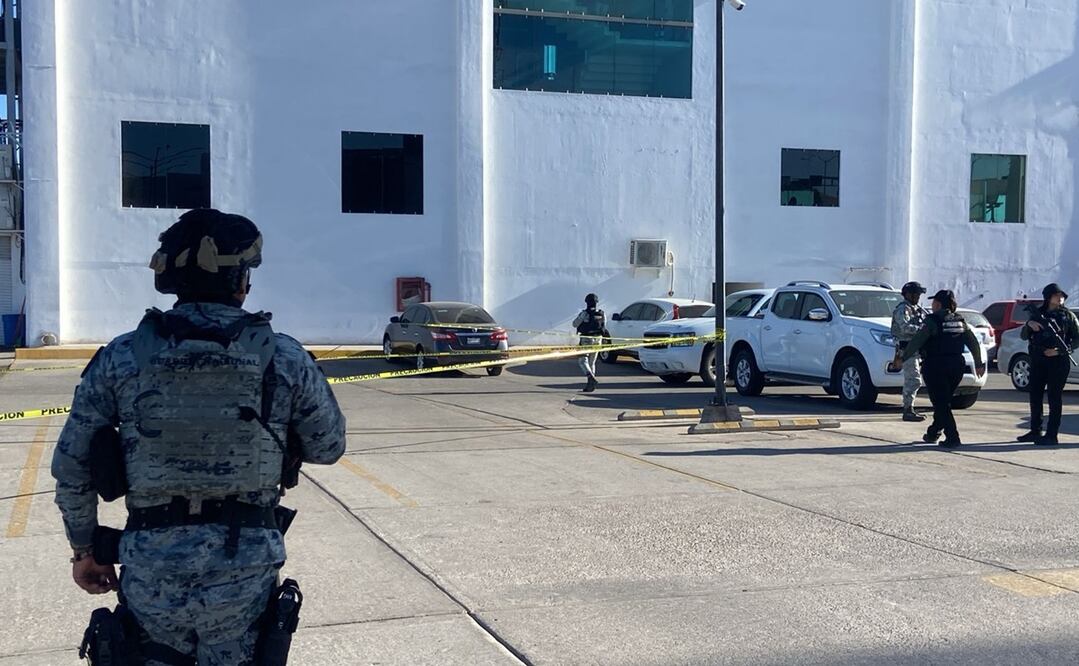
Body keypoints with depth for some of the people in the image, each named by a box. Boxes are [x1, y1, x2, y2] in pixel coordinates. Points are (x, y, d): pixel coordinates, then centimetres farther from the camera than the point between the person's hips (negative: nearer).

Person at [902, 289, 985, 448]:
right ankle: (933, 433, 28)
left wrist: (902, 358, -7)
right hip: (956, 367, 6)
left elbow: (916, 342, -14)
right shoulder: (960, 322, 9)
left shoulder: (933, 321, -10)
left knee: (941, 404, -1)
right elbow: (974, 344, 13)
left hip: (936, 367, -6)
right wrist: (979, 363, 22)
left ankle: (952, 438, -8)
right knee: (943, 402, 19)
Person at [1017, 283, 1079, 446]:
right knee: (1035, 397, 8)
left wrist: (1062, 350, -14)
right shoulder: (1037, 314, 11)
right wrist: (1028, 325, -10)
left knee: (1055, 398, -5)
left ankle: (1051, 436, -4)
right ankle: (1035, 431, 19)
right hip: (1037, 361, 4)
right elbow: (1023, 336, 11)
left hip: (1058, 361, -4)